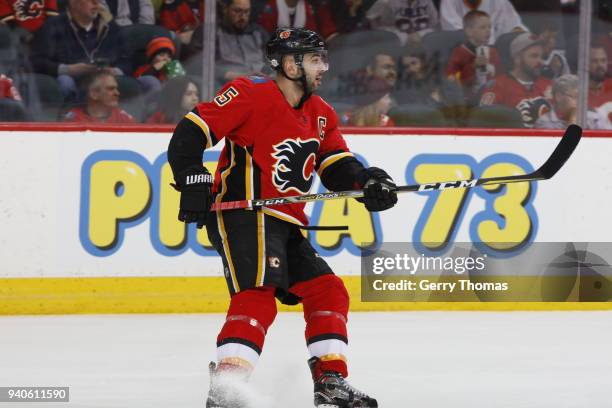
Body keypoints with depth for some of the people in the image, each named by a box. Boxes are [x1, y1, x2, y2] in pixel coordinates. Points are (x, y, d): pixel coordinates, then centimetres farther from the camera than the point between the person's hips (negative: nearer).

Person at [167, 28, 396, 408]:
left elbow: (338, 169, 12)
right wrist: (193, 181, -20)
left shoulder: (322, 116, 16)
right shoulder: (250, 94, -9)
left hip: (286, 225, 9)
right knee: (257, 296, -24)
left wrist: (368, 182, -8)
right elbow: (190, 133, -11)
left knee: (328, 291, 10)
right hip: (242, 214, -9)